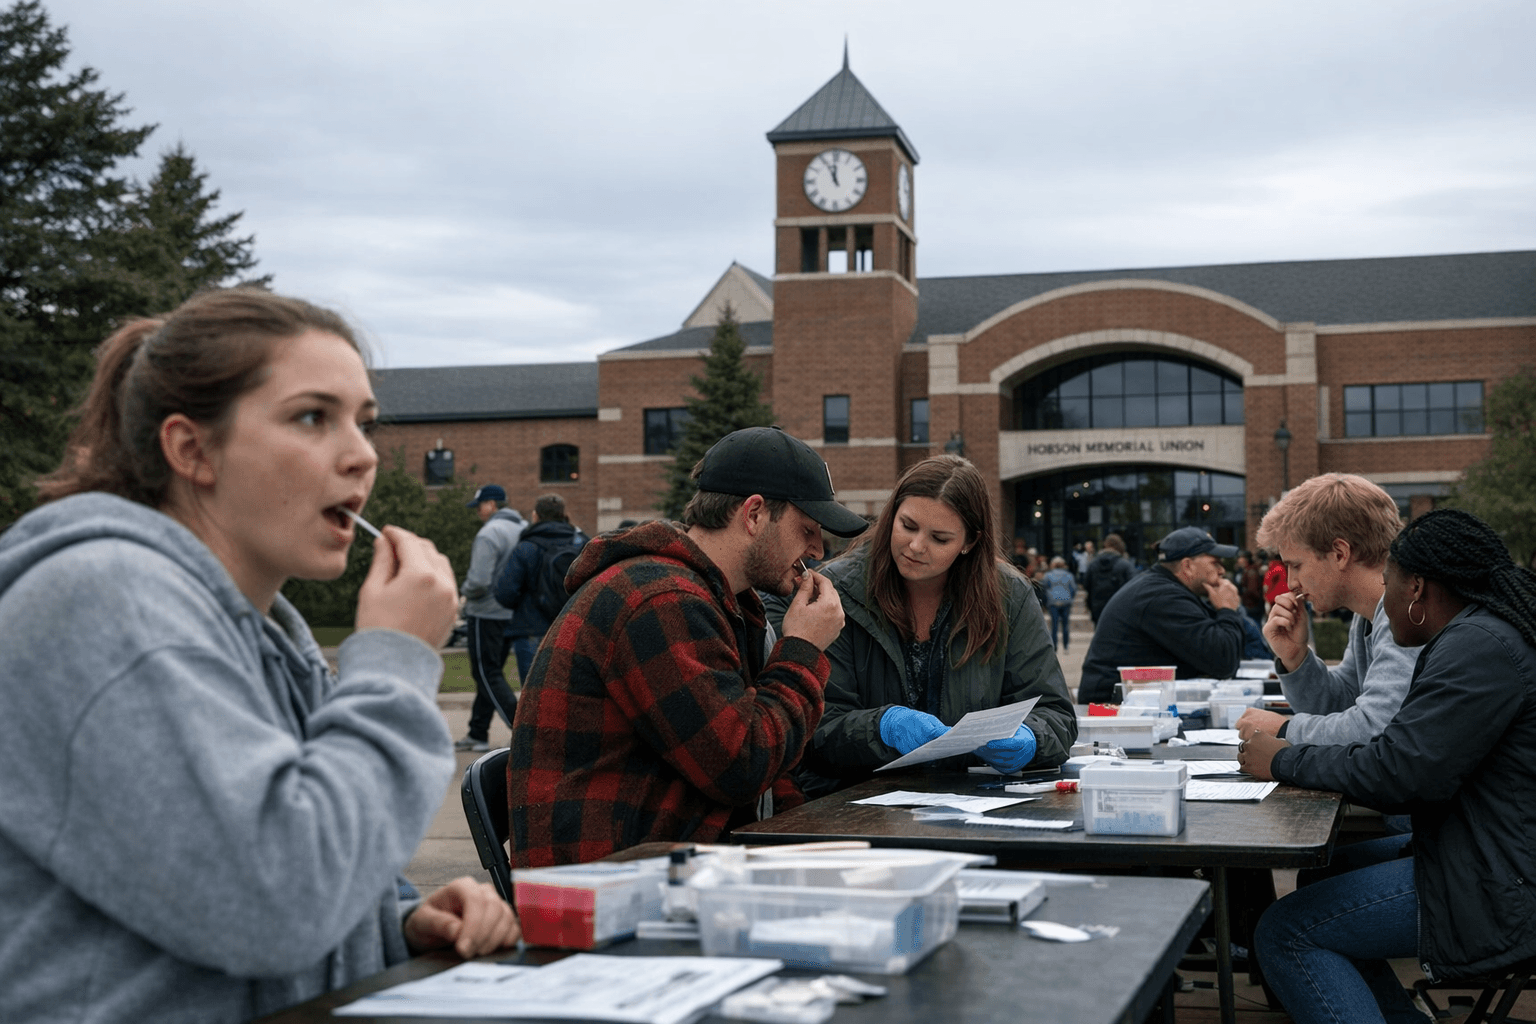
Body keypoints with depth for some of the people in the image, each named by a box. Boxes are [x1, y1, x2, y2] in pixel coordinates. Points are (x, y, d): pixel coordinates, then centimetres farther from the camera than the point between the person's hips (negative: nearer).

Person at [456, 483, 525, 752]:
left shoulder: (489, 534, -17)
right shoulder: (524, 529, 9)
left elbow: (479, 581, -22)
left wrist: (465, 591, -2)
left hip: (487, 614, -8)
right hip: (513, 614, 9)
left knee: (487, 674, -3)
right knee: (491, 673, 15)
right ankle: (477, 733, 20)